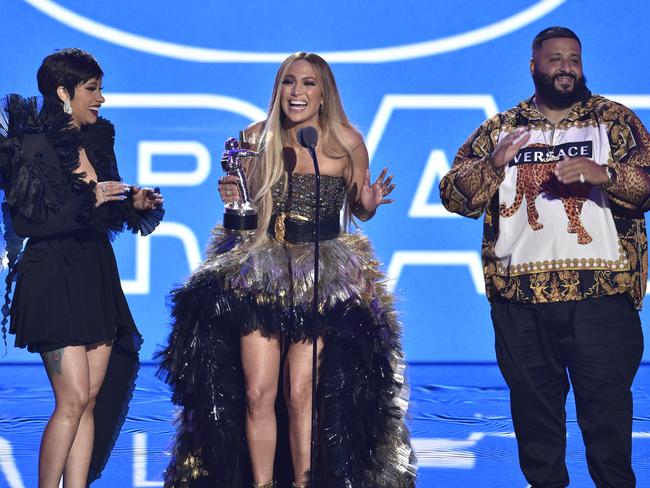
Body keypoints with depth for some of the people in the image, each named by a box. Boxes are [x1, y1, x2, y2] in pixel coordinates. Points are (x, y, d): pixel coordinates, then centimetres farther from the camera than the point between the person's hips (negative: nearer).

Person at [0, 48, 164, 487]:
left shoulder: (97, 141, 13)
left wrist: (135, 203, 2)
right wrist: (88, 201, -18)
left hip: (97, 278, 7)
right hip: (54, 281, -7)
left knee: (91, 400, 4)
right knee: (73, 399, -12)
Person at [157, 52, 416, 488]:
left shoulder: (348, 143, -1)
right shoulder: (258, 140, 3)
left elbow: (359, 209, 11)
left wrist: (369, 204, -11)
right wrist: (232, 198, -10)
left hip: (323, 283, -1)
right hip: (261, 274, 2)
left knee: (301, 396, -5)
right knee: (257, 393, -5)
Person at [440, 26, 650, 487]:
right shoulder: (500, 129, 13)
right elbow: (454, 195, 7)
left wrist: (603, 173, -21)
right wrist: (493, 164, -12)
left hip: (600, 291, -2)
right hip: (520, 294, 2)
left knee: (607, 403, -3)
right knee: (534, 405, 9)